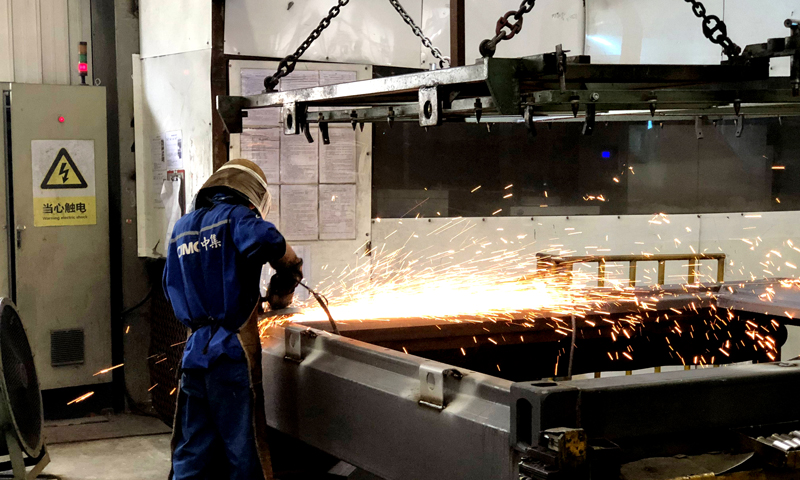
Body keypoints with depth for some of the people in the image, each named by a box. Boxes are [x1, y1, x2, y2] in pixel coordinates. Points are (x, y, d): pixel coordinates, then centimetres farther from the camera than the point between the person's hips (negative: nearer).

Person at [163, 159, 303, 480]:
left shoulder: (180, 229, 17)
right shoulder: (236, 216, -5)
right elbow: (268, 241, -28)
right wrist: (283, 289, -9)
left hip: (194, 352, 7)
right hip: (231, 351, -6)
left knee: (190, 452, 12)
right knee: (243, 449, 2)